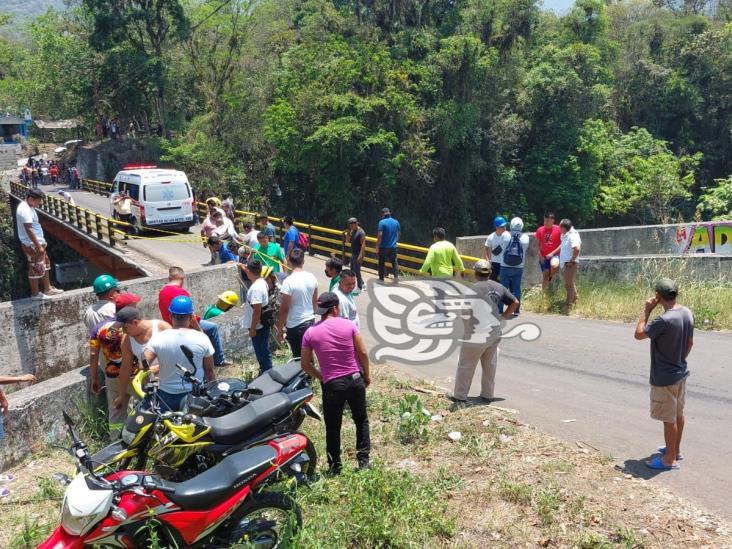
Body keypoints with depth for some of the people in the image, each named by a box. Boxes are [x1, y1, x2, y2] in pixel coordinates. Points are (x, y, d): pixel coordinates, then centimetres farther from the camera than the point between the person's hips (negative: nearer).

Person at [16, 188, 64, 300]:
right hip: (32, 245, -11)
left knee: (45, 265, 19)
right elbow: (29, 229, -26)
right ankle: (35, 294, 12)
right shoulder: (25, 210, -22)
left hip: (37, 243, 11)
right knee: (36, 269, 0)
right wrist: (38, 246, -25)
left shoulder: (28, 207, 10)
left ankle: (48, 289, 29)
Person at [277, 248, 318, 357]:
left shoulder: (288, 282, -20)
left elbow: (284, 309, -17)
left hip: (295, 325, -6)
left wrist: (280, 328, -6)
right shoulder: (311, 277, -2)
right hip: (310, 321, 6)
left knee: (298, 356, 6)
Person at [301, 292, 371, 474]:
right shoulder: (349, 325, -5)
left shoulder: (310, 333, -4)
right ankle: (363, 460, 19)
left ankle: (335, 466, 20)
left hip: (332, 384, -1)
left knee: (333, 427, 13)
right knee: (361, 420, 20)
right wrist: (367, 375, 12)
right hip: (355, 379, 1)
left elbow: (305, 365, 1)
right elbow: (363, 353, -3)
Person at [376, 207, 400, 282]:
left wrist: (377, 245, -12)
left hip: (384, 246, -4)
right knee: (394, 261, 13)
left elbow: (380, 235, -19)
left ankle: (381, 278, 11)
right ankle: (396, 276, 12)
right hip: (393, 246, 4)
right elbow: (399, 233, 15)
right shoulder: (396, 222, 4)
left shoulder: (382, 222, -13)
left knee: (382, 262, 6)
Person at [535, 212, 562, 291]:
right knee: (545, 274, 2)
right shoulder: (540, 230, 1)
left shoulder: (558, 229, -7)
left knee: (554, 266, -32)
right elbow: (537, 244, 9)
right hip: (543, 256, 3)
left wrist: (552, 253, -14)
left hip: (554, 255, -3)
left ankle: (551, 278, 1)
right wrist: (540, 255, -3)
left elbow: (562, 244, -6)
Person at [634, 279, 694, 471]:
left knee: (669, 419, 4)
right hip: (680, 373, 8)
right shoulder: (687, 313, -2)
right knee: (678, 414, 21)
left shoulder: (664, 320, -29)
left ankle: (670, 459, 16)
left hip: (664, 378, -8)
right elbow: (690, 343, 9)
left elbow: (639, 334, -17)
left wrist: (647, 310, -12)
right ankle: (676, 449, 37)